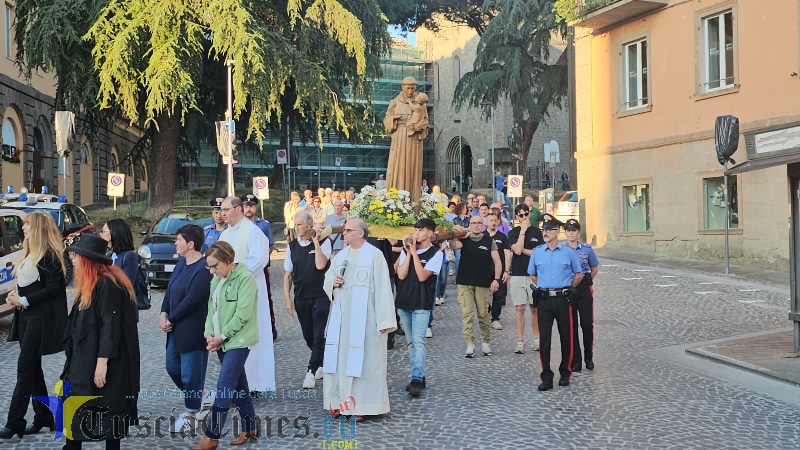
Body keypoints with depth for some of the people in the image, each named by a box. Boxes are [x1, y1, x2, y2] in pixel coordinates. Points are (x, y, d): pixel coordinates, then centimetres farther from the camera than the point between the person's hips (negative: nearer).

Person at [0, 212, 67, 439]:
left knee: (25, 368, -7)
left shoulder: (49, 256, -13)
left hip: (40, 318, -9)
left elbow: (53, 288, -18)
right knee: (32, 368, 11)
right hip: (25, 316, 9)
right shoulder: (28, 254, 15)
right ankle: (44, 417, 20)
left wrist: (24, 301, -16)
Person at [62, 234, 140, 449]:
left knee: (109, 411, 2)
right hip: (85, 359, 10)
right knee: (76, 408, 11)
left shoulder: (107, 284, -18)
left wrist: (102, 361, -24)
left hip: (105, 361, -10)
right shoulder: (91, 283, 13)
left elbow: (111, 324, -22)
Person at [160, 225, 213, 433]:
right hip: (177, 329, 10)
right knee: (172, 367, 18)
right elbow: (170, 290, 11)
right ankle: (197, 398, 38)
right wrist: (163, 313, -3)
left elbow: (191, 300, -22)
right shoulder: (181, 263, 8)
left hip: (193, 330, -9)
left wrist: (171, 320, -14)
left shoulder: (203, 269, -21)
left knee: (190, 372, 2)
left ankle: (191, 415, 17)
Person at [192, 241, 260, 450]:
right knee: (238, 384, 14)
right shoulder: (216, 280, 10)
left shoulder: (245, 278, -14)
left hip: (238, 340, -8)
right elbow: (211, 308, 12)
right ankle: (250, 427, 25)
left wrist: (221, 336, -14)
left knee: (224, 386, -8)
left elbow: (243, 314, -18)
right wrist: (209, 334, -3)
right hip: (221, 341, 8)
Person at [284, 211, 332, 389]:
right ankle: (323, 364, 31)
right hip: (301, 298, 5)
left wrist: (316, 242, -18)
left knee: (318, 336, -5)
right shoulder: (292, 246, 6)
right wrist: (287, 299, 4)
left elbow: (320, 265, -21)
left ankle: (311, 372, 0)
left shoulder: (323, 242, -6)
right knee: (308, 336, 12)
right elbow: (287, 274, 9)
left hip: (320, 296, -5)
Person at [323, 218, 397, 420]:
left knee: (364, 360, -1)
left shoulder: (375, 255, -8)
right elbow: (328, 279, 20)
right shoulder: (340, 256, 12)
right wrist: (333, 282, -5)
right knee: (339, 358, 7)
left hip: (365, 318, -6)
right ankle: (342, 401, 17)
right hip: (341, 317, 6)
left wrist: (384, 320, -15)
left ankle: (361, 404, 7)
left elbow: (382, 288, -11)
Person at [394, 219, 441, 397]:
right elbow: (401, 275, -3)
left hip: (421, 303, -5)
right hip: (403, 301, 5)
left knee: (418, 341, -13)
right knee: (411, 342, 11)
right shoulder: (406, 249, 7)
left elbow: (422, 276, -16)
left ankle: (416, 380, -16)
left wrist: (414, 252, -14)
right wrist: (408, 253, -8)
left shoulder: (435, 253, -5)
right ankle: (419, 377, 19)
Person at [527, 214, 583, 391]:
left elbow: (578, 274, 11)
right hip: (544, 300, 1)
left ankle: (565, 373, 21)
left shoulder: (568, 252, 0)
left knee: (566, 337, 5)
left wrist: (567, 289, 9)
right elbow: (532, 275, 19)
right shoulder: (537, 253, 6)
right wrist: (544, 287, 12)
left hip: (563, 299, -1)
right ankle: (546, 377, 3)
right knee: (544, 338, -1)